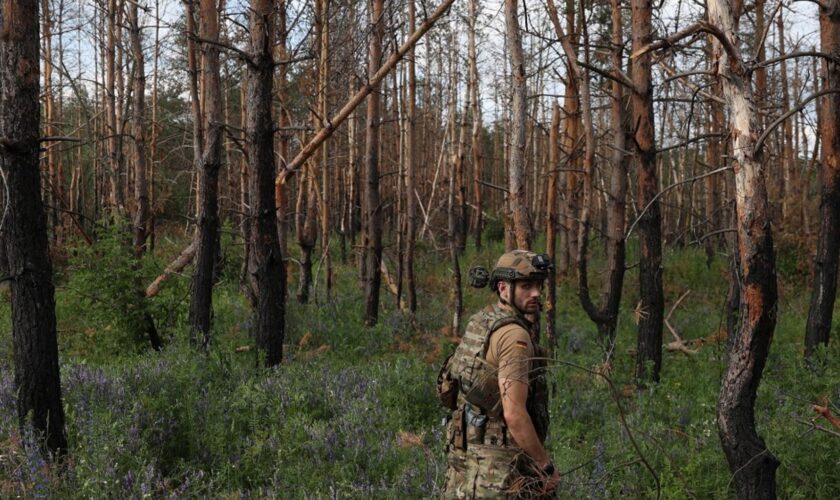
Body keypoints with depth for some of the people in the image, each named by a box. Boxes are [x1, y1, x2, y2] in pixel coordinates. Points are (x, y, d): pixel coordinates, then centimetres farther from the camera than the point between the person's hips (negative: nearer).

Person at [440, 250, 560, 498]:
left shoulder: (480, 323, 9)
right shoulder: (514, 336, -19)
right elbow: (514, 414, -23)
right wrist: (547, 467, -14)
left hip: (467, 451, 9)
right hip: (500, 462, -9)